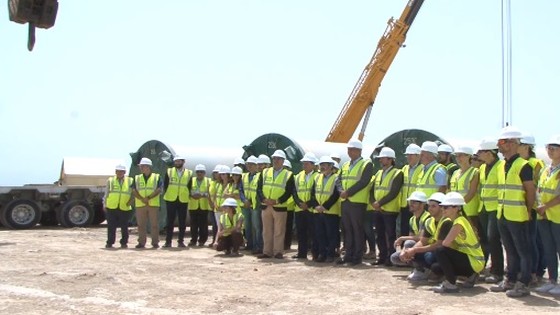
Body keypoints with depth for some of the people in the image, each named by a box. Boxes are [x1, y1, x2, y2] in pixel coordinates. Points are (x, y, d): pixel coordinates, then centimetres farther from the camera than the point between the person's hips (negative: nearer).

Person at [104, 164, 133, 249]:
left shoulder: (130, 181, 8)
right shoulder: (110, 180, 10)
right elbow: (106, 193, 12)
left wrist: (131, 201, -2)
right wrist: (105, 205, 7)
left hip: (124, 208, 0)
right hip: (111, 207, 0)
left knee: (124, 227, 4)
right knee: (111, 226, 2)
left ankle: (124, 243, 15)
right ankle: (109, 243, 10)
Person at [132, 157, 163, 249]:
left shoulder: (157, 177, 5)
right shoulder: (137, 178, 12)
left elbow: (159, 189, -7)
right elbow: (134, 190, 2)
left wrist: (148, 198, -18)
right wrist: (142, 199, -16)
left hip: (153, 204, -2)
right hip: (140, 205, 2)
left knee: (154, 224, -1)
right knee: (141, 224, 4)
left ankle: (155, 242, 5)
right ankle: (141, 242, 10)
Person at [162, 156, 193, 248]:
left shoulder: (189, 173, 5)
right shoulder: (169, 171, 5)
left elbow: (190, 187, 10)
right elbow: (165, 184, 6)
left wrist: (187, 195, 2)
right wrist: (167, 194, 1)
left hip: (183, 201, 1)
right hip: (171, 200, 0)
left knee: (182, 222, 3)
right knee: (170, 221, 1)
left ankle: (181, 241, 10)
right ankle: (168, 241, 5)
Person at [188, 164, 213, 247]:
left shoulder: (208, 181, 6)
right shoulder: (191, 181, 11)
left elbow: (211, 193, -3)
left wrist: (203, 195, -19)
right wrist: (192, 196, -15)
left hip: (204, 206, -1)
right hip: (193, 206, 2)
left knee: (203, 224, -1)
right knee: (194, 224, 2)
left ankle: (202, 240, 5)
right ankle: (193, 240, 10)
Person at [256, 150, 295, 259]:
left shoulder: (288, 175, 0)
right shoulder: (265, 172, 10)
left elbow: (289, 191, -6)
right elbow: (259, 188, 5)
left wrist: (277, 201, -17)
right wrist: (264, 199, -12)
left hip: (280, 207, -3)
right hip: (265, 206, 4)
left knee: (279, 231, 1)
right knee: (267, 231, 9)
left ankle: (278, 252, 7)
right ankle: (267, 252, 15)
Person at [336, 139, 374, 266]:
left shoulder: (366, 164, -3)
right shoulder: (345, 165, 18)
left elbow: (363, 182, -15)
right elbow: (339, 181, 12)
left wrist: (348, 192, -18)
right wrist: (341, 191, -9)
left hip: (358, 202, -6)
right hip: (345, 202, 6)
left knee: (357, 230, -2)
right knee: (347, 229, 9)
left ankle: (357, 257, 3)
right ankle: (348, 255, 15)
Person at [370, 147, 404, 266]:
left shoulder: (397, 173, -6)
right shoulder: (378, 173, 16)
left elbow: (393, 193, -15)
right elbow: (372, 190, 13)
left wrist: (380, 203, -18)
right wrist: (373, 202, -5)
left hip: (390, 210, -7)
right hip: (377, 210, 7)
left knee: (390, 235, -1)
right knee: (380, 235, 11)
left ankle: (391, 257, 5)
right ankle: (382, 256, 19)